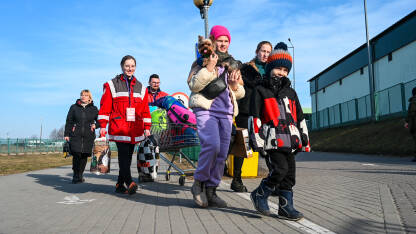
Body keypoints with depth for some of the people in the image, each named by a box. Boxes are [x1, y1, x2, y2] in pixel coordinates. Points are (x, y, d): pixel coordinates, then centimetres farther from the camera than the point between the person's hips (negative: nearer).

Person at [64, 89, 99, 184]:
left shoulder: (93, 109, 12)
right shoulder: (74, 107, 11)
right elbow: (69, 121, 10)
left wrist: (95, 125, -4)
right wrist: (66, 134, 4)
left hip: (88, 137, 1)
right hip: (76, 136, -1)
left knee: (84, 156, 3)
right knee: (76, 155, -12)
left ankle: (80, 175, 18)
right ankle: (76, 176, -1)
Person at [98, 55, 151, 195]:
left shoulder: (141, 88, 16)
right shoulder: (112, 85, 5)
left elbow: (145, 109, 15)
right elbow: (105, 106, 1)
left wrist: (147, 127, 10)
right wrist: (103, 125, -5)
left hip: (135, 129, 4)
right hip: (119, 128, -4)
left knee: (128, 156, 6)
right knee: (123, 155, -14)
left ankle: (120, 184, 16)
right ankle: (129, 183, -18)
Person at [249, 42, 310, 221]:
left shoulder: (290, 92, 20)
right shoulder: (261, 91, 3)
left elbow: (300, 117, 22)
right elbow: (254, 117, -3)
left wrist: (305, 138, 18)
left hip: (290, 139, 6)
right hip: (273, 139, -6)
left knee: (290, 173, 6)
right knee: (280, 169, -16)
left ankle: (286, 207, 16)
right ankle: (259, 195, 4)